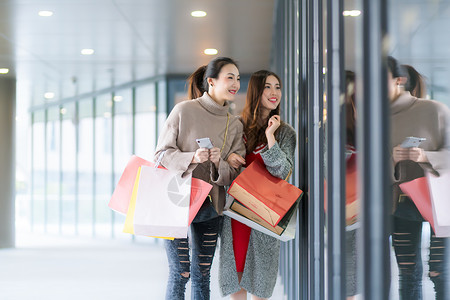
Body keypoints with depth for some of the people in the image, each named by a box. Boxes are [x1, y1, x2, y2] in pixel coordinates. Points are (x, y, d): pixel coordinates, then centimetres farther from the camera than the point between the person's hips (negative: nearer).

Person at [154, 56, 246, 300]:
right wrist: (191, 158, -22)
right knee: (180, 274, -5)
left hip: (209, 207, 4)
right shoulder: (184, 110, -6)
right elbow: (162, 153, -5)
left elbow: (235, 173, 6)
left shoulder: (235, 125, 7)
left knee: (202, 276, 9)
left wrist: (219, 164, -15)